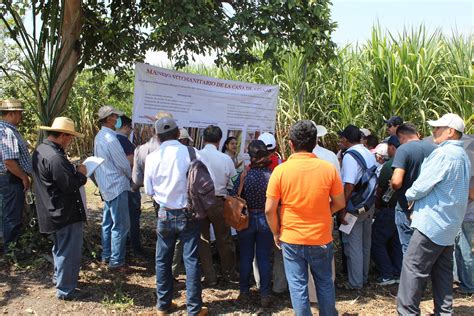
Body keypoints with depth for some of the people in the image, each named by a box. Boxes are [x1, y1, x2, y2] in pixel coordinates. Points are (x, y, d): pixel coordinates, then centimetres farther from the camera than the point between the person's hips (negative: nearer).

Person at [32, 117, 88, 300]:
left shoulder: (41, 150, 6)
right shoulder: (55, 157, -27)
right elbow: (70, 185, -27)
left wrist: (73, 170, 6)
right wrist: (81, 174, -11)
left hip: (53, 211, 11)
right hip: (65, 213, -11)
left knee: (61, 248, 26)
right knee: (69, 252, 2)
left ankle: (60, 277, 42)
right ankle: (65, 290, 13)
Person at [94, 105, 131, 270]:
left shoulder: (99, 137, 10)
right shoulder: (110, 139, -20)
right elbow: (123, 164, -15)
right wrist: (130, 176, 4)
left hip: (106, 186, 10)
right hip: (117, 186, -10)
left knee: (108, 223, 17)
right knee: (121, 225, -3)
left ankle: (106, 255, 27)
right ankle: (116, 261, 3)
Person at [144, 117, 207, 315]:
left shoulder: (152, 157, -7)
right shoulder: (192, 153, -13)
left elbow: (149, 191, 1)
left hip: (165, 215, 2)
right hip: (189, 214, -1)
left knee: (163, 260, 15)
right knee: (191, 260, 6)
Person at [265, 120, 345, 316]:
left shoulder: (280, 170, -12)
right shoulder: (328, 169, -9)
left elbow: (269, 210, -10)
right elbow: (339, 203, 2)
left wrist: (276, 233, 5)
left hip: (291, 239, -1)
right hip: (321, 238, 2)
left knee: (298, 285, 11)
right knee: (325, 283, 20)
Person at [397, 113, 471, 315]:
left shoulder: (443, 153, -17)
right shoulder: (463, 156, 15)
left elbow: (422, 186, -20)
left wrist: (409, 196, 1)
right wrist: (416, 198, 14)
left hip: (433, 223, -10)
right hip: (450, 224, 10)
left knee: (413, 267, -4)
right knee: (443, 271, 15)